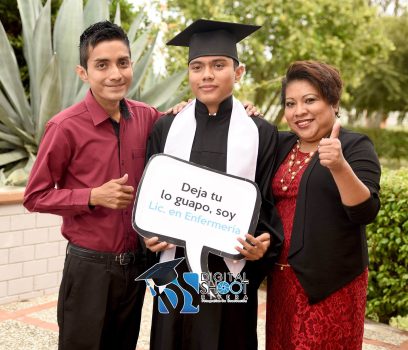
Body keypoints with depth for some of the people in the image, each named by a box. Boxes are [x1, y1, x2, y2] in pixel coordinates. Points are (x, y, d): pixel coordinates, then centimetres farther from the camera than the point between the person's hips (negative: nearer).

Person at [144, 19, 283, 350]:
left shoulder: (261, 133, 0)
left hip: (232, 269, -1)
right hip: (176, 266, 2)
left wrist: (264, 242, -16)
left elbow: (268, 202, 1)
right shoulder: (166, 128, 4)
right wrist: (148, 233, -8)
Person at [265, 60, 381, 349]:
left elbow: (365, 212, -18)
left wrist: (339, 166, -36)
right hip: (281, 277, 5)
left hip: (330, 282, -5)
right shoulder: (280, 144, 7)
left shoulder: (355, 146, -8)